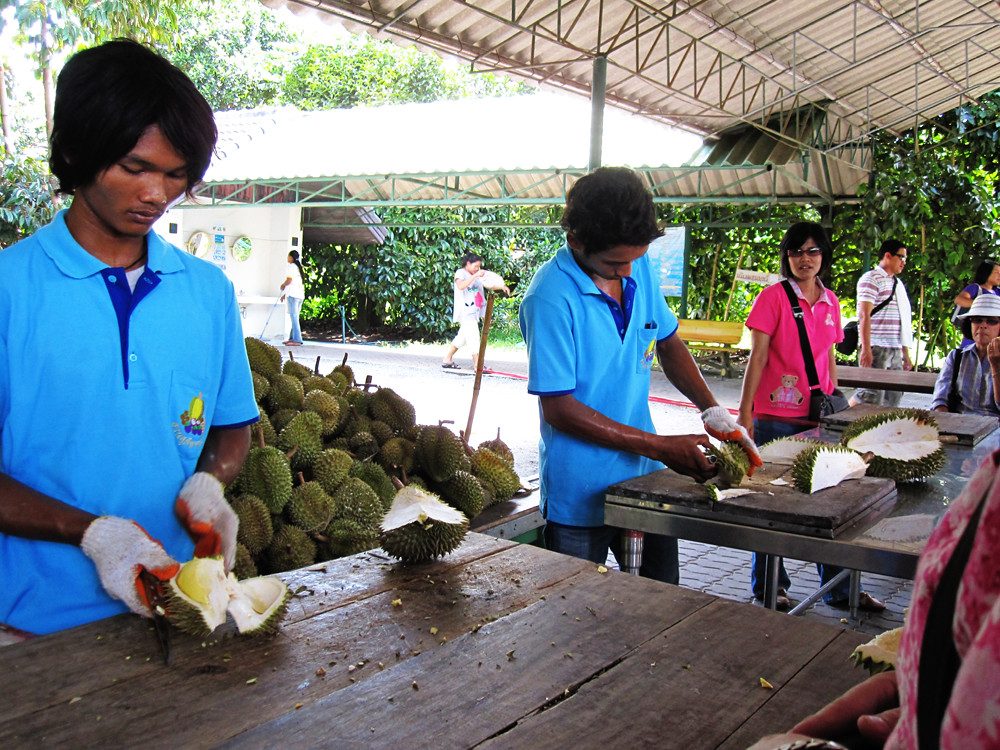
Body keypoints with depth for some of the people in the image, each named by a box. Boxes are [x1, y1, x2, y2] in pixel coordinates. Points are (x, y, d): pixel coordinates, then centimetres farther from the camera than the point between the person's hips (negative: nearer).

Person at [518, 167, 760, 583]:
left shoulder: (640, 267, 0)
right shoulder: (551, 298, -21)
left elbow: (667, 342, 15)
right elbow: (558, 409, -19)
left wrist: (713, 412, 0)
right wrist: (660, 447, -18)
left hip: (644, 477, 6)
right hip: (582, 497, -6)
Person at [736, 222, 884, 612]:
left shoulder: (830, 301, 11)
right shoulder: (774, 296, -6)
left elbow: (829, 357, 18)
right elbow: (757, 357, -8)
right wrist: (744, 412, -11)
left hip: (817, 416, 6)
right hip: (775, 415, -5)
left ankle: (838, 588, 22)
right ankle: (770, 587, 20)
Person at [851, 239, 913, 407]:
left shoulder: (898, 283, 21)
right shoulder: (871, 279, -4)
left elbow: (902, 323, 22)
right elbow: (864, 316, -13)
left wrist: (905, 354, 20)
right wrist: (866, 348, -20)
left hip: (895, 350, 8)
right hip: (876, 349, -8)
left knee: (893, 398, 5)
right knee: (872, 395, -15)